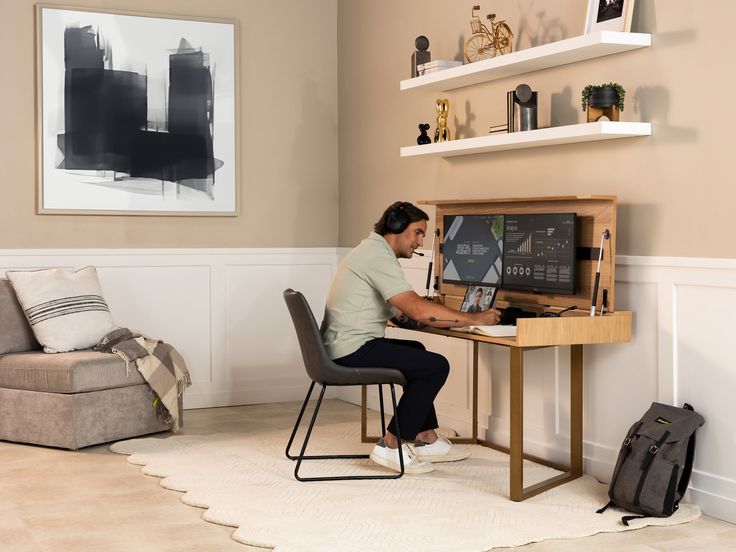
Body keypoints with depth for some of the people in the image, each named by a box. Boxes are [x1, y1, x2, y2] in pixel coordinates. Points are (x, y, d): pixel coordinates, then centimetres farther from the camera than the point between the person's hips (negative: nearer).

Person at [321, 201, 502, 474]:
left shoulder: (371, 251, 17)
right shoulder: (379, 257, -16)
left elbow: (402, 310, 20)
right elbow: (418, 310, -25)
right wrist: (474, 319, -17)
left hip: (344, 347, 11)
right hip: (353, 350, -11)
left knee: (416, 352, 27)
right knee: (436, 366, -10)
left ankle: (427, 440, 24)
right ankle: (390, 446, -3)